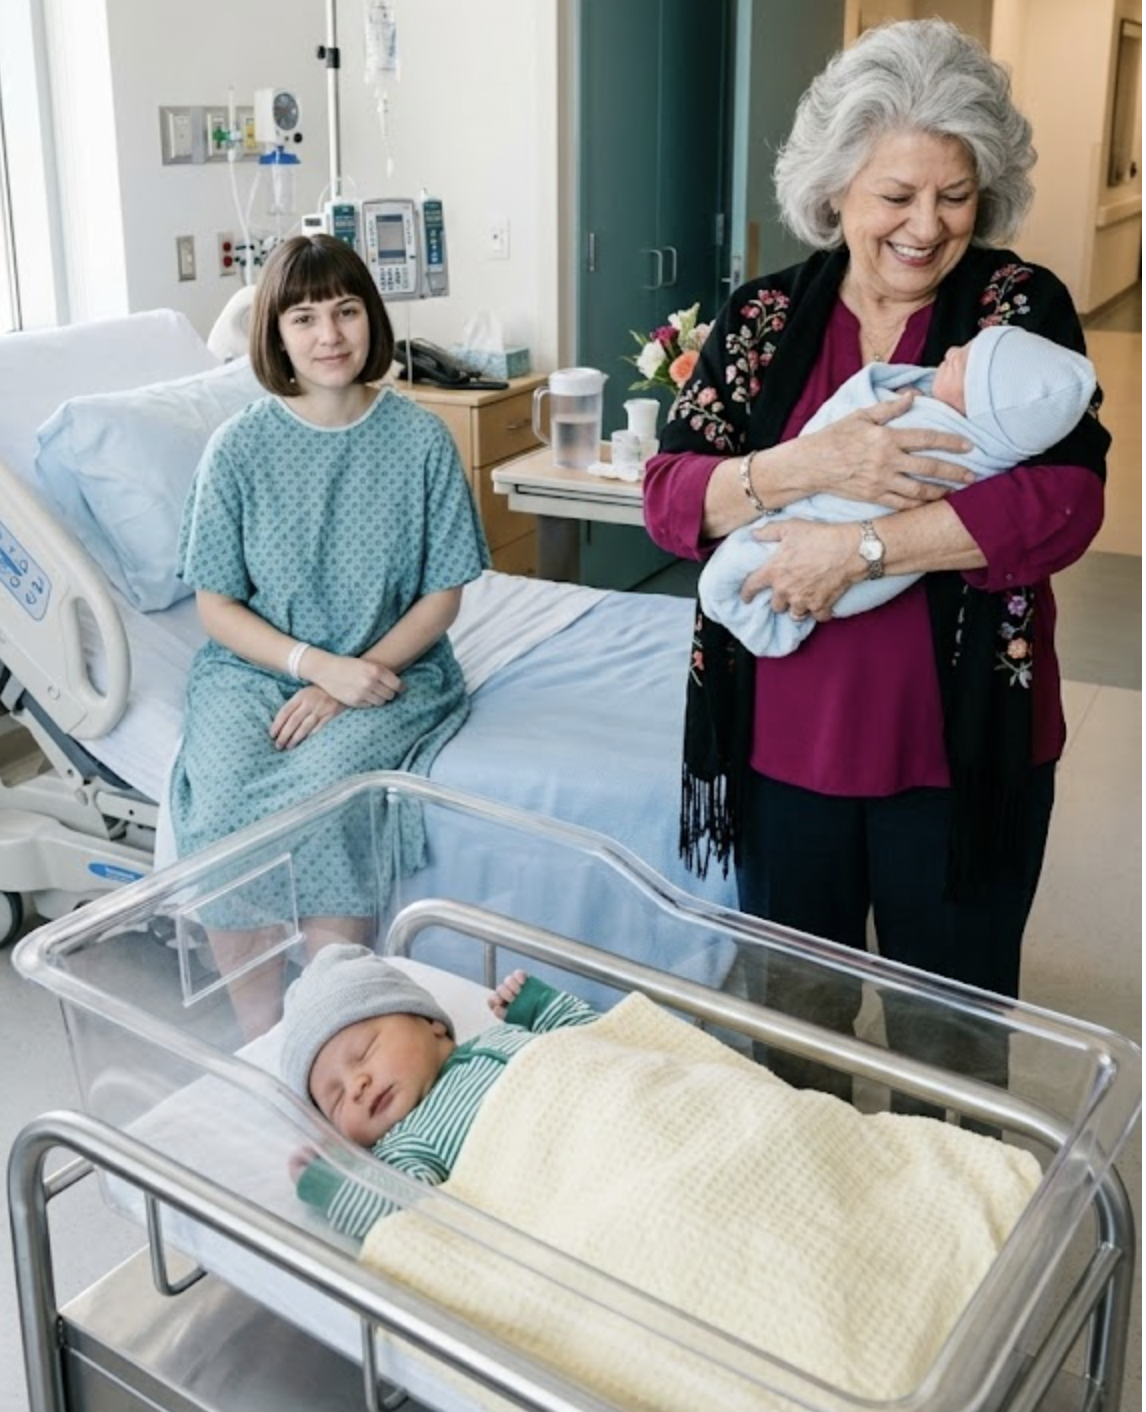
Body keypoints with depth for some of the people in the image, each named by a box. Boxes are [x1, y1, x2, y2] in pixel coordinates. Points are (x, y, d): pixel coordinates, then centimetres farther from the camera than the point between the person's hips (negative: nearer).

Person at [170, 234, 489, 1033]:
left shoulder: (421, 439, -2)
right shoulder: (239, 446, -1)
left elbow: (443, 594, 0)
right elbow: (216, 605, 1)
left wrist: (349, 682, -13)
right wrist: (317, 663, -15)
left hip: (387, 669, -1)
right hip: (256, 667, 1)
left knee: (323, 786, -32)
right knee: (222, 802, -28)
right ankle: (265, 1041, -12)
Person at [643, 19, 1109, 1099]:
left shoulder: (1022, 307, -5)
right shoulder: (764, 318, 1)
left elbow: (1065, 502, -17)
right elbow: (668, 499, -6)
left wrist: (858, 547, -23)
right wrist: (809, 464, -24)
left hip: (960, 748, -2)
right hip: (786, 738, 2)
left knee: (951, 1031, 15)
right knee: (792, 1008, 21)